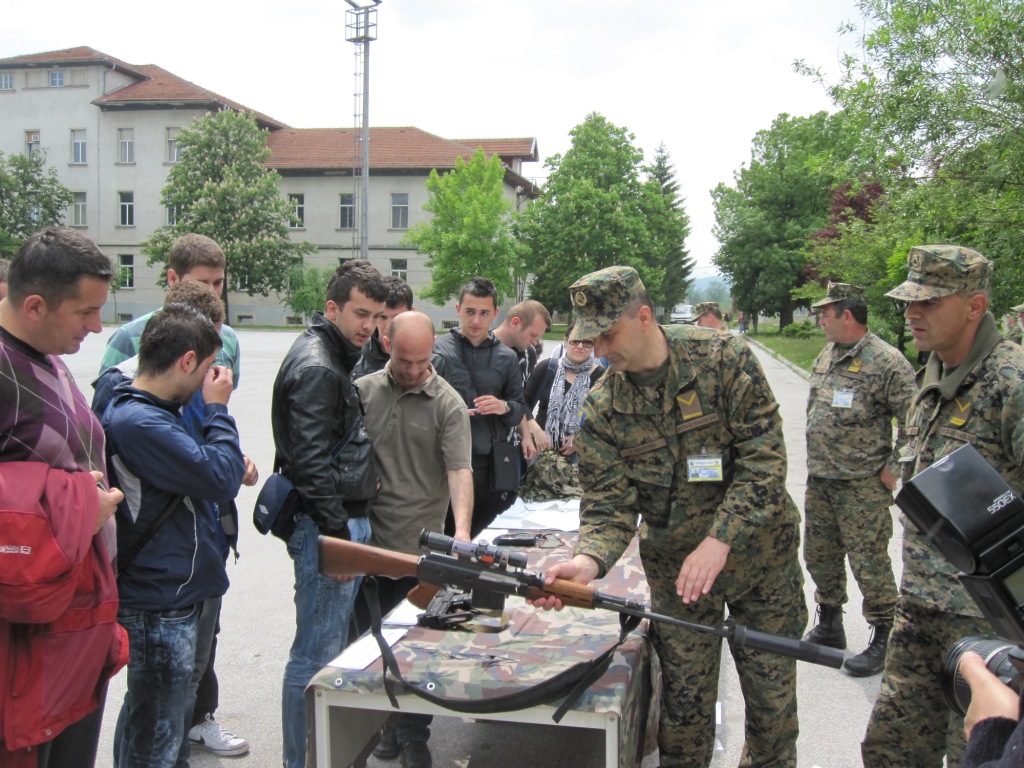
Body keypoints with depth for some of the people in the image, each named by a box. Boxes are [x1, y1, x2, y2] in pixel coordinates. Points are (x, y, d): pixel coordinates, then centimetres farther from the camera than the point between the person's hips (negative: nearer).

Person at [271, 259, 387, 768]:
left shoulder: (333, 358, 16)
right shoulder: (315, 367, -17)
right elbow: (311, 462, -23)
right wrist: (339, 535, -22)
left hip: (345, 520, 11)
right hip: (328, 525, -11)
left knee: (331, 647, 20)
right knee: (317, 654, -2)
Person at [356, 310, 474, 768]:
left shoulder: (448, 404, -6)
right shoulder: (362, 391, 3)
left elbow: (460, 471, -15)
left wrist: (461, 529, -30)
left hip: (420, 546, -3)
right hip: (365, 542, 3)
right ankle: (386, 723, 33)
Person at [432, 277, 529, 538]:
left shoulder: (507, 358, 8)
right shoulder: (438, 350, 1)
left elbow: (520, 409, 10)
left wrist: (504, 408, -10)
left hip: (490, 461, 2)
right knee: (445, 530, 3)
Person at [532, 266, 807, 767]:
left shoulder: (723, 359, -16)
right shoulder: (603, 410, -9)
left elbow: (764, 459, -19)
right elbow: (609, 504, -11)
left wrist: (718, 541, -26)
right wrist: (589, 561, -32)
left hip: (761, 554, -1)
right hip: (676, 572, 1)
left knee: (774, 697, 13)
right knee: (685, 705, 9)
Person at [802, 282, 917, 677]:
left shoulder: (887, 362, -14)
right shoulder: (825, 358, 11)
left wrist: (893, 468, -14)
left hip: (863, 485, -8)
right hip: (819, 481, 8)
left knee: (869, 562, -1)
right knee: (819, 556, 16)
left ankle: (884, 640, 14)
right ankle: (829, 627, 33)